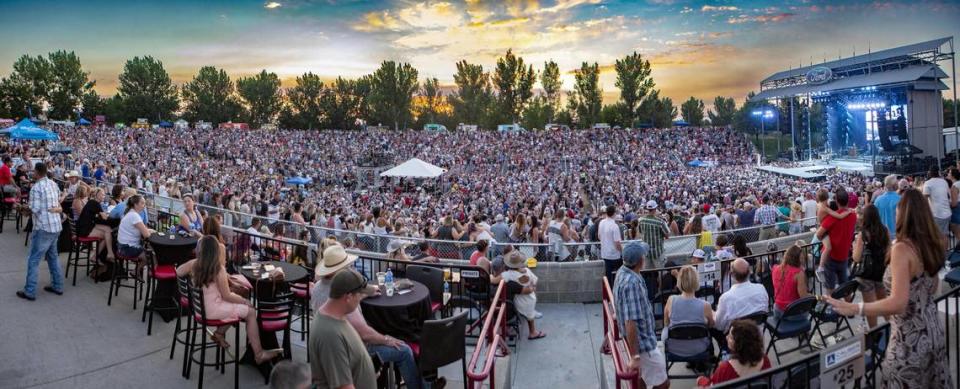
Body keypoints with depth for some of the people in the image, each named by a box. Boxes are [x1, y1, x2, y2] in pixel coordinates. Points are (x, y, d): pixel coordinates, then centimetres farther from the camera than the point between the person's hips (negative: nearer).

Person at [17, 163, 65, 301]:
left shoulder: (36, 187, -14)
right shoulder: (53, 183, 8)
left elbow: (34, 209, -15)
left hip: (43, 227, -8)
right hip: (56, 225, 8)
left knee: (33, 259, 0)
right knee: (53, 256, 18)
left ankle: (30, 292, 3)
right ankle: (57, 286, 23)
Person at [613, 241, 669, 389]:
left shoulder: (623, 271, -2)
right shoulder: (632, 283, -32)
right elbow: (630, 323, -34)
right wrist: (635, 356, -31)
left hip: (643, 336, 10)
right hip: (641, 341, -9)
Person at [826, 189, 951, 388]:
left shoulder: (902, 248, -25)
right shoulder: (931, 244, 0)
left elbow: (897, 303, -32)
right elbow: (932, 288, 15)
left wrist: (854, 308, -29)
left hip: (911, 337, -8)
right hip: (933, 328, 8)